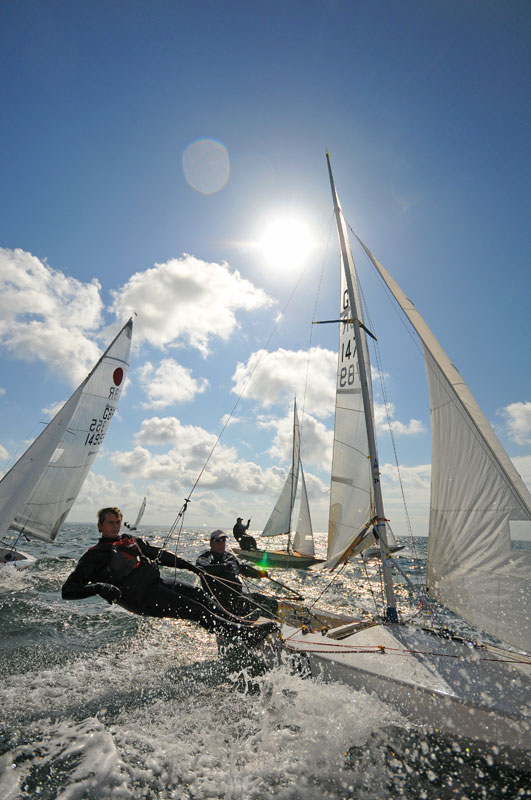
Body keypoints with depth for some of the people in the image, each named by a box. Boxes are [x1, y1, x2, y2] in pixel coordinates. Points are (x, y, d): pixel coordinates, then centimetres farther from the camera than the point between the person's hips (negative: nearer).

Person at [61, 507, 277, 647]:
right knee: (196, 610, -16)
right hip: (142, 598, -7)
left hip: (157, 582, 7)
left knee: (198, 593, -10)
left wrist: (187, 565, 20)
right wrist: (99, 587, -27)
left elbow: (158, 553, 24)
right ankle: (245, 635, -17)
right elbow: (69, 589, -8)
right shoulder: (94, 555, -2)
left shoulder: (130, 540, 17)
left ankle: (237, 623, -7)